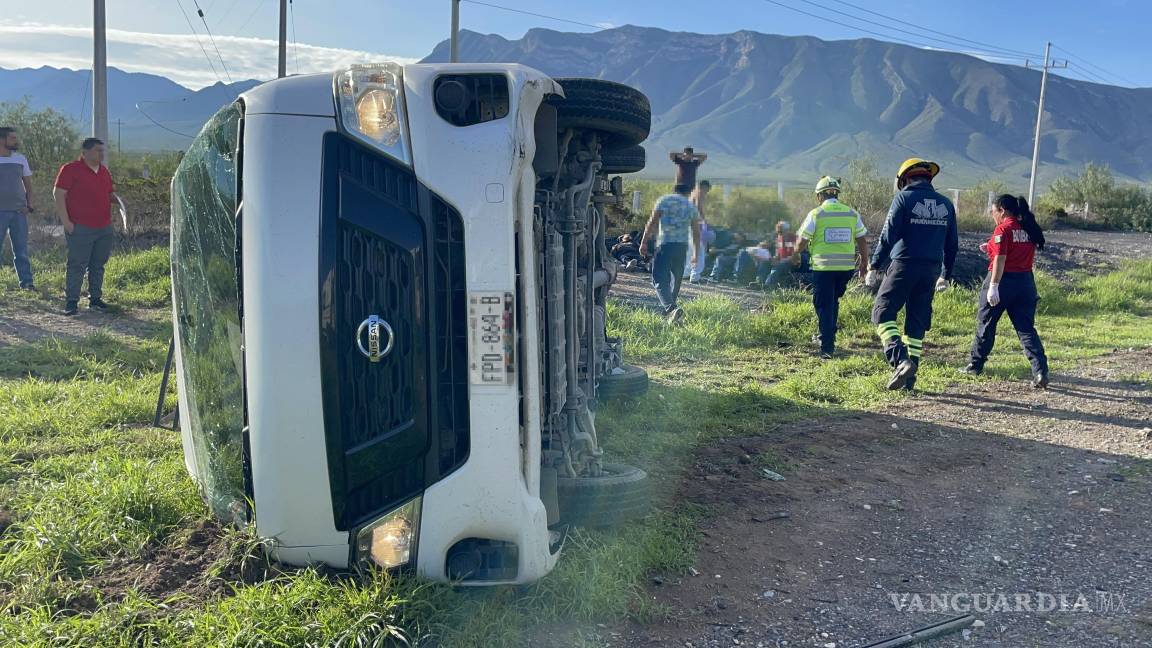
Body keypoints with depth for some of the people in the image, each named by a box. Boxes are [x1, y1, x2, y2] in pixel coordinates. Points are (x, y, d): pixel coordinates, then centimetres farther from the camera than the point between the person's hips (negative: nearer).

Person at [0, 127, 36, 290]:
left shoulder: (21, 159, 8)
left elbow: (28, 183, 14)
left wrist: (29, 204, 2)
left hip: (19, 211, 3)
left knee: (21, 249, 5)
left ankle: (26, 281, 7)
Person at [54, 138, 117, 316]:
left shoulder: (104, 171, 16)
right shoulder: (70, 169, -5)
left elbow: (110, 194, 26)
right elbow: (58, 194, -8)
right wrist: (65, 221, -14)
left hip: (104, 228, 6)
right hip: (80, 228, -6)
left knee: (98, 265, 10)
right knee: (77, 265, -4)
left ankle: (95, 299, 18)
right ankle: (71, 301, 2)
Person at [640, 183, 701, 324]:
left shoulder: (664, 200, 3)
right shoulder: (691, 206, 12)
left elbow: (652, 223, -5)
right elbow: (696, 232, 10)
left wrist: (644, 242, -2)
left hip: (664, 244, -4)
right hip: (683, 245, 4)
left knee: (659, 280, -8)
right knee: (676, 278, 20)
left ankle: (671, 308, -29)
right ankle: (670, 308, 32)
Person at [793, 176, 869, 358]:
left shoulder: (815, 214, -5)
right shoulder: (852, 214, 5)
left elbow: (802, 241, -1)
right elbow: (862, 241, 8)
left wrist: (796, 254, 20)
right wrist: (863, 263, 20)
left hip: (822, 267, -4)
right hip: (846, 267, 4)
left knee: (824, 305, 3)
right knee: (834, 302, 22)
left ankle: (827, 347, -1)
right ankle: (827, 335, 33)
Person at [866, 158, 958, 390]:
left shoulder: (904, 198, -4)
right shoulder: (946, 204, 12)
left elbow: (888, 236, -10)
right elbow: (952, 243, 15)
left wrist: (874, 267, -6)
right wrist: (946, 275, 24)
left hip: (904, 266, -6)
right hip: (931, 270, 6)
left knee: (883, 312, 0)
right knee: (917, 323, 11)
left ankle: (901, 360, -19)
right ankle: (909, 378, 14)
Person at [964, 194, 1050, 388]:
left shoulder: (1003, 229, -12)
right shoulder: (1028, 229, 10)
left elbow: (1000, 259, -18)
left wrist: (993, 287, -20)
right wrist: (992, 249, 19)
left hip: (1003, 281, -6)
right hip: (1025, 282, 6)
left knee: (985, 324, 11)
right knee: (1026, 328, 5)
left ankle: (975, 366, 23)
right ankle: (1041, 371, -8)